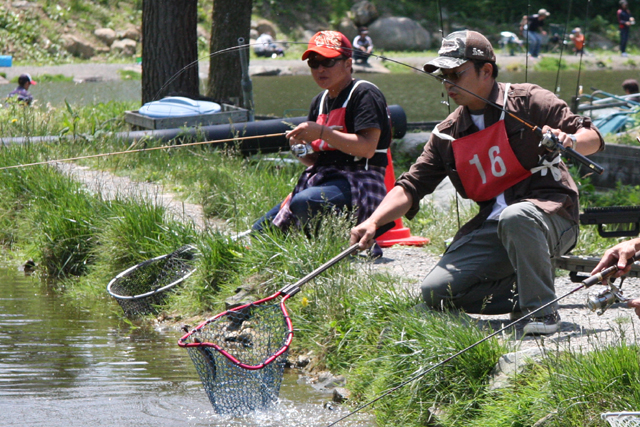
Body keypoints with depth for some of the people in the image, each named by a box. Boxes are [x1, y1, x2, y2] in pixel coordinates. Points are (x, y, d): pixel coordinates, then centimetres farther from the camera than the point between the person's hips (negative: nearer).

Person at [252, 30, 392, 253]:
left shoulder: (365, 94, -8)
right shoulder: (320, 101, 18)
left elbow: (367, 148, -20)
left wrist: (322, 132, -23)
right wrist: (301, 151, -3)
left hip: (357, 183, -9)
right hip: (321, 180, 9)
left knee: (304, 203, -38)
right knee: (261, 231, 2)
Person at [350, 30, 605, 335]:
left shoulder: (528, 101, -1)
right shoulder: (447, 135, 13)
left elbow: (593, 138, -4)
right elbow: (411, 186, 7)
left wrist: (570, 141, -28)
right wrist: (373, 222, -10)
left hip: (550, 214, -5)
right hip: (491, 228, 5)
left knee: (515, 218, -41)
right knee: (436, 292, -14)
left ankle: (542, 309, -23)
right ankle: (521, 293, 4)